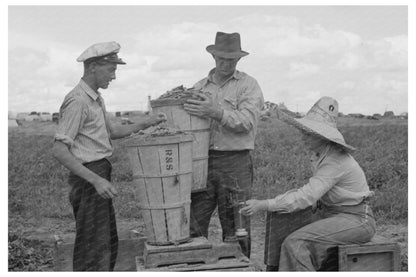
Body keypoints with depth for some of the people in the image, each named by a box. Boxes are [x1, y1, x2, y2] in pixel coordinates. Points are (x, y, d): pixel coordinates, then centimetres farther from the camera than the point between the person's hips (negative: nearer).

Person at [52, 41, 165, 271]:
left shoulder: (96, 99, 13)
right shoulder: (77, 101, -18)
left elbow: (111, 132, 26)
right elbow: (60, 150, -22)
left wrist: (144, 124, 12)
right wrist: (96, 180, -27)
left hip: (100, 176, 10)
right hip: (88, 178, -10)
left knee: (109, 242, 19)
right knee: (93, 249, -3)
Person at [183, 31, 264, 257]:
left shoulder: (248, 85, 3)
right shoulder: (199, 87, 15)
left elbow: (246, 121, -13)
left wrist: (215, 112, -26)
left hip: (235, 164, -3)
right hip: (202, 162, 3)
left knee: (235, 229, 3)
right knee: (192, 224, 1)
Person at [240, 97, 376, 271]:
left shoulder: (335, 161, -23)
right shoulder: (319, 155, 6)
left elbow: (307, 196, -30)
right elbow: (313, 191, 15)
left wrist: (264, 205, -32)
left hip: (356, 220, -8)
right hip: (332, 215, 8)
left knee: (296, 242, -24)